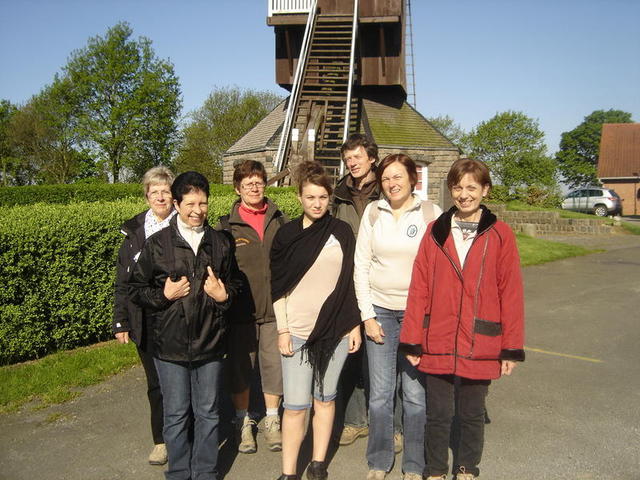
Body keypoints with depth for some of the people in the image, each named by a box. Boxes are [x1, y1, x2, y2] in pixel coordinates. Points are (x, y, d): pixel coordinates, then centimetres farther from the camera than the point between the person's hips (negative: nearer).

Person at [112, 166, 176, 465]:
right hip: (147, 323, 3)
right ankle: (162, 440, 28)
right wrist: (121, 322, 5)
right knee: (156, 383, 12)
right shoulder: (134, 231, 6)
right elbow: (123, 281, 9)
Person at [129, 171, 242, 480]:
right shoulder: (157, 244, -3)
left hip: (210, 343, 2)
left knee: (207, 413, 14)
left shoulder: (221, 243, 3)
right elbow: (135, 289, 2)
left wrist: (223, 294, -8)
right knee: (176, 414, 11)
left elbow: (234, 284, 13)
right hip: (170, 344, -2)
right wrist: (164, 295, -14)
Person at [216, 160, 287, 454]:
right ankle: (243, 422, 29)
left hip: (274, 308, 1)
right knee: (240, 366, 10)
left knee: (274, 365, 7)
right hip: (240, 310, -1)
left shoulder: (280, 221, 6)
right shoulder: (226, 226, 0)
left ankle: (272, 420, 28)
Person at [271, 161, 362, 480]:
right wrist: (283, 330, -4)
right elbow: (278, 287, 1)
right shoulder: (286, 235, 1)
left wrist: (355, 325, 6)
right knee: (296, 405, -2)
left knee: (325, 398, 11)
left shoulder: (342, 232, 5)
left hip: (336, 329, 2)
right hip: (298, 331, -1)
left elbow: (351, 281, 8)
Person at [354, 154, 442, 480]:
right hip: (379, 310, 1)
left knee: (416, 394, 4)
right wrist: (367, 315, -2)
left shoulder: (431, 214, -2)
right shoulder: (373, 212, 2)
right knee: (380, 393, 7)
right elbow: (361, 266, 2)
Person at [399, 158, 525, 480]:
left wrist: (511, 348, -3)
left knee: (472, 415, 15)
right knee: (438, 415, 13)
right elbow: (419, 289, 0)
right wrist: (413, 340, -2)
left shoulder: (500, 235, -3)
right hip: (437, 345, 1)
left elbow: (511, 294, -3)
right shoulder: (435, 231, 1)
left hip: (480, 347, -1)